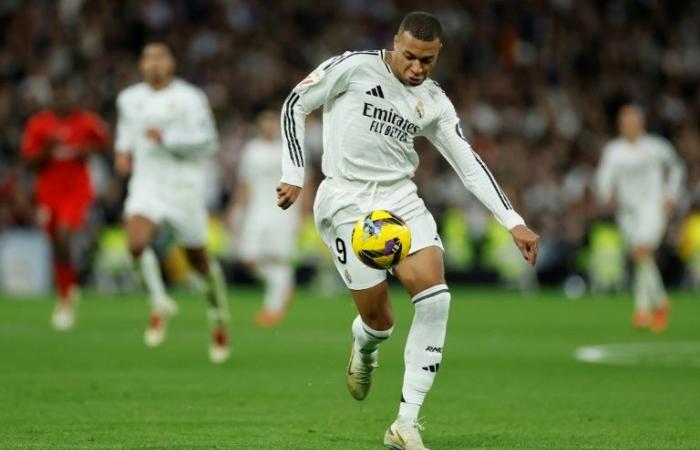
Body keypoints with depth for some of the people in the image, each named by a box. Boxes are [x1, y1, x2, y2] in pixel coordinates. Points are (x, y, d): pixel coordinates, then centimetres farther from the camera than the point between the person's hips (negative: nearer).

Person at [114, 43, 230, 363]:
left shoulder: (189, 98, -7)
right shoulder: (129, 99, 9)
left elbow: (207, 142, -11)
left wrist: (168, 139, -21)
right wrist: (122, 151, 11)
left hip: (183, 186, -3)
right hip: (146, 184, 3)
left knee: (198, 259, 7)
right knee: (136, 243, -24)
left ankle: (219, 316, 33)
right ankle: (160, 305, -3)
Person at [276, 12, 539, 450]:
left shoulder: (434, 102, 6)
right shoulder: (354, 67, -7)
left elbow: (470, 165, 8)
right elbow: (296, 105, 1)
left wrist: (514, 222, 0)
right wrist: (294, 175, -6)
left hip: (401, 198, 4)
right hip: (347, 202, -4)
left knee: (435, 297, -19)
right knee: (380, 321, -9)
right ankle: (364, 345, 35)